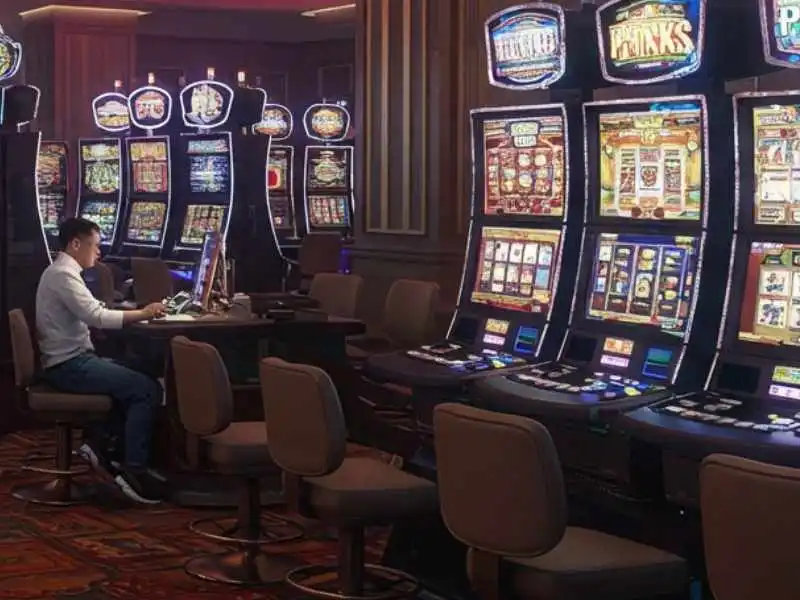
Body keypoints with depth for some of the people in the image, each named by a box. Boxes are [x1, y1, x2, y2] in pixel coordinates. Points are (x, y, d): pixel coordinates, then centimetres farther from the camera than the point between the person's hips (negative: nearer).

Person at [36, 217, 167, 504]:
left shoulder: (63, 272, 17)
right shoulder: (62, 275, -16)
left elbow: (91, 313, 17)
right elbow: (96, 317, -25)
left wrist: (136, 313, 5)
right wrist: (143, 314, -16)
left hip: (73, 359, 11)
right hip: (68, 365, -11)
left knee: (132, 377, 17)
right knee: (147, 390, -15)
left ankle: (97, 441, 10)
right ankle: (133, 471, -11)